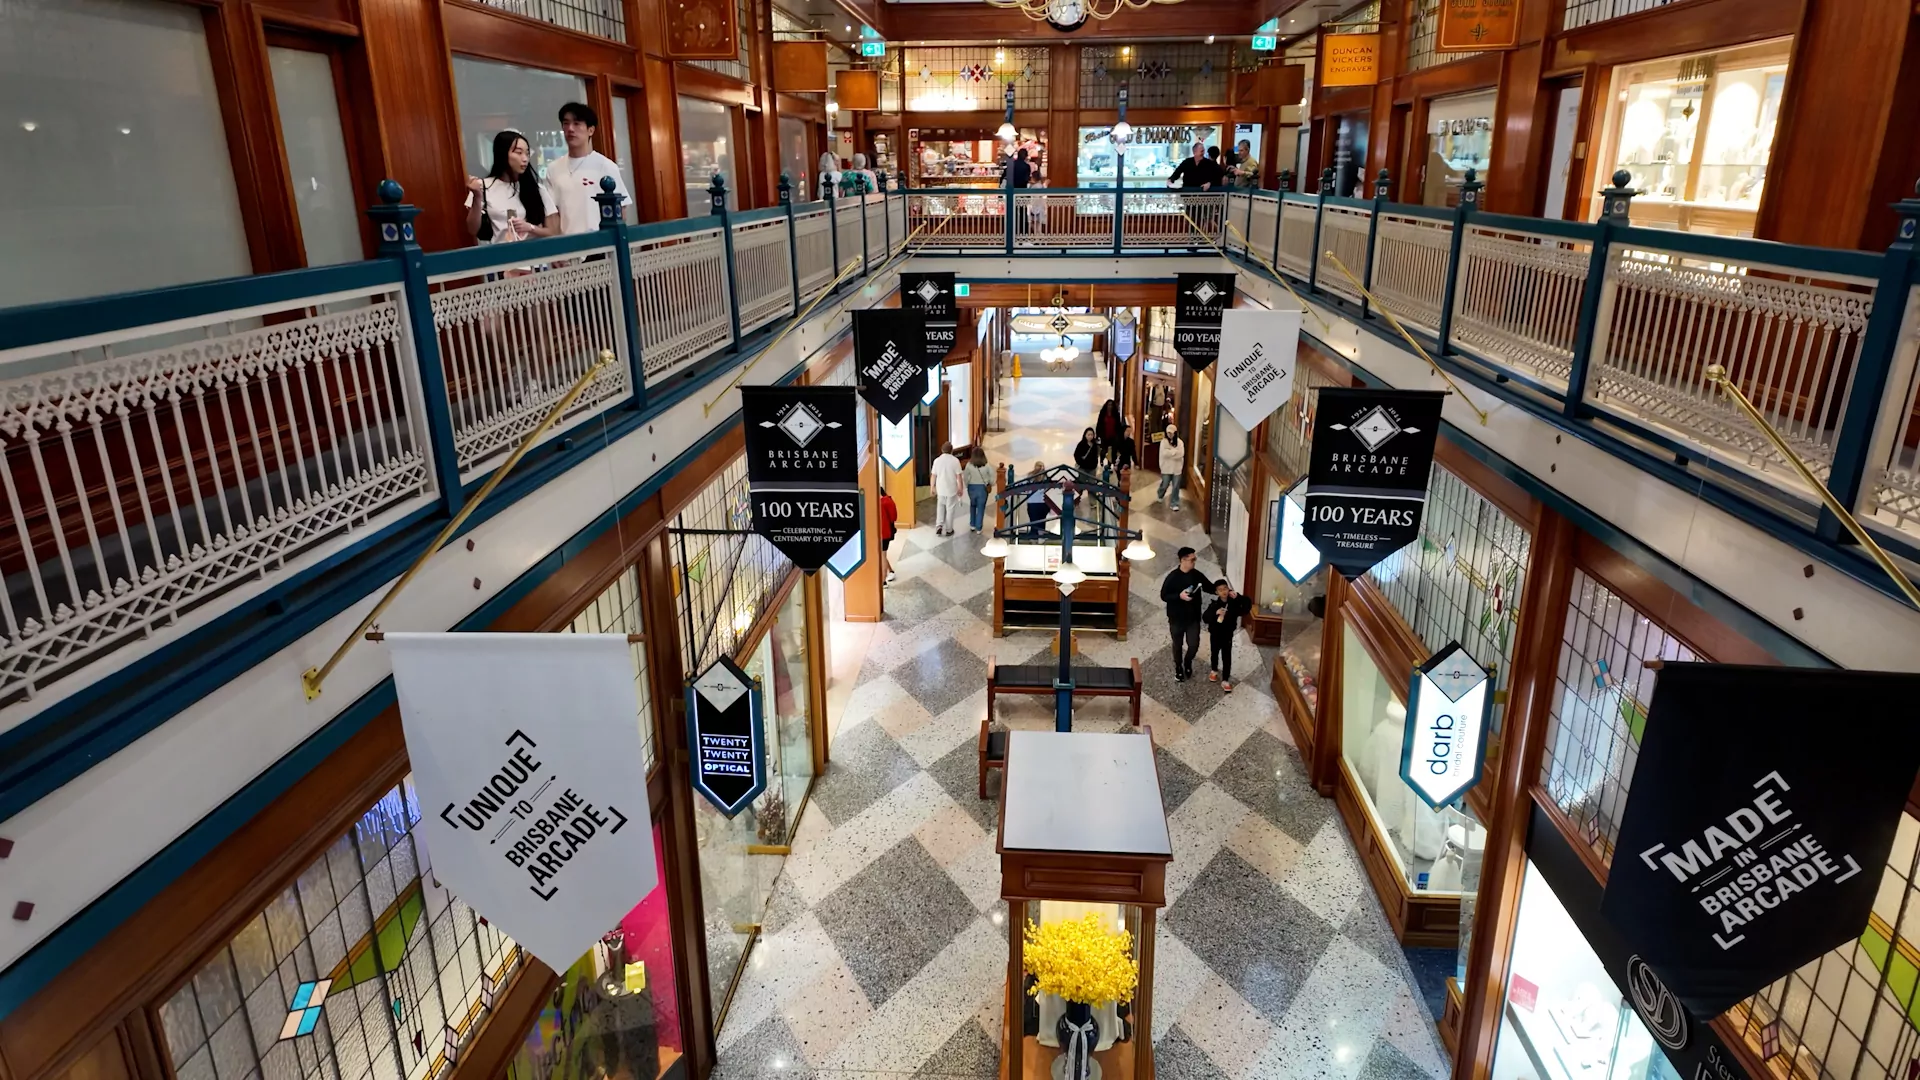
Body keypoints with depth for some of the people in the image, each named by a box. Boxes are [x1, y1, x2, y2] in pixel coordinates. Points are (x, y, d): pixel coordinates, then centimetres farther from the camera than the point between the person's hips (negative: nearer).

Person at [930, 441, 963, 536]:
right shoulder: (955, 460, -12)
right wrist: (960, 489, 1)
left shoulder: (937, 460, -6)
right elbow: (958, 476, -10)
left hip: (940, 489, 2)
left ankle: (939, 526, 6)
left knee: (940, 507, 22)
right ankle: (948, 530, 19)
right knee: (950, 509, 11)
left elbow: (933, 476, -2)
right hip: (952, 489, -2)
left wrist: (933, 488, 11)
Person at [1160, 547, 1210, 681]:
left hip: (1193, 618, 3)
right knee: (1178, 645, 12)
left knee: (1194, 645, 4)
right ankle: (1178, 669, 35)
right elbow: (1163, 596, -12)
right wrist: (1179, 596, -27)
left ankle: (1188, 663, 35)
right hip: (1176, 618, -3)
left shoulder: (1197, 575, -4)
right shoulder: (1173, 576, -16)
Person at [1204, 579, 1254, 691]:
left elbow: (1248, 603, -22)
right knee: (1214, 653, 23)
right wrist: (1215, 613, -41)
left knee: (1227, 658, 4)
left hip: (1228, 635, 0)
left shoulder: (1234, 602, -14)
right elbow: (1205, 618, -24)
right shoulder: (1214, 605, -18)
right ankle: (1214, 670, 50)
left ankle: (1225, 680, 15)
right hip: (1215, 634, 0)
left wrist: (1238, 597, -34)